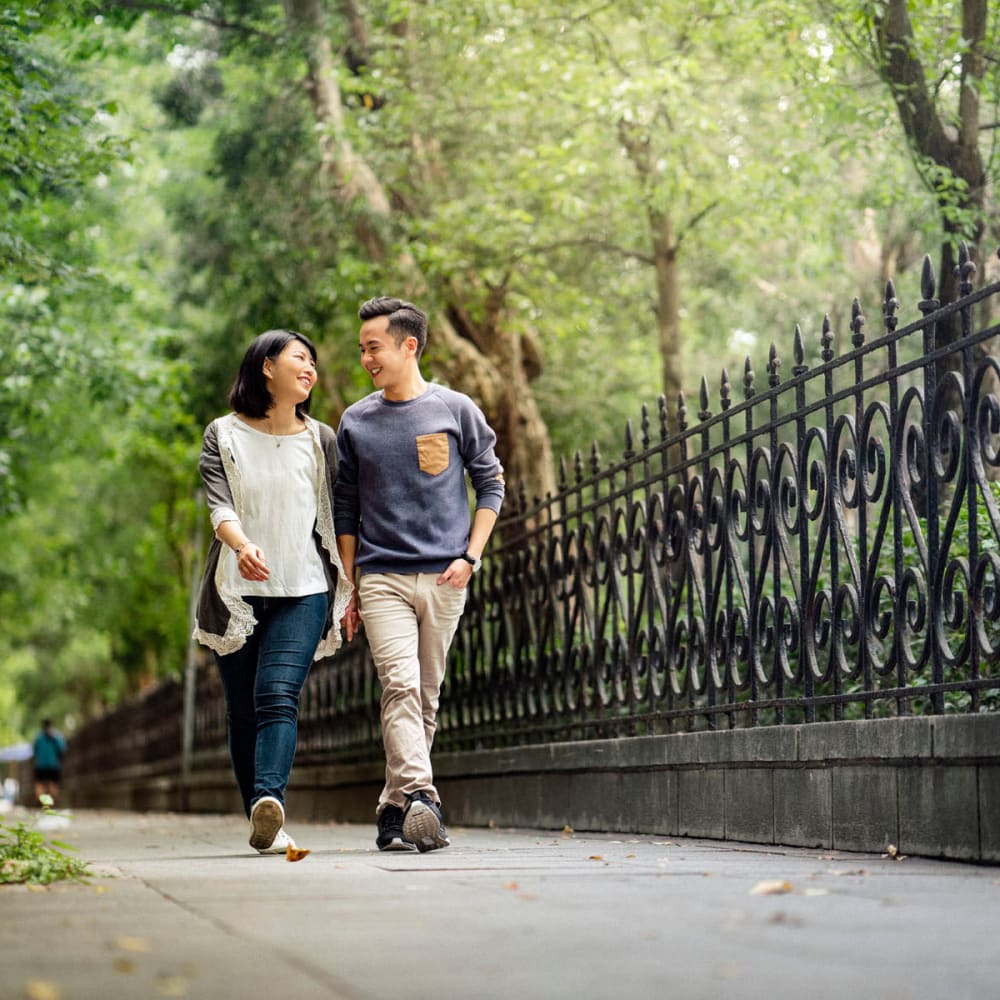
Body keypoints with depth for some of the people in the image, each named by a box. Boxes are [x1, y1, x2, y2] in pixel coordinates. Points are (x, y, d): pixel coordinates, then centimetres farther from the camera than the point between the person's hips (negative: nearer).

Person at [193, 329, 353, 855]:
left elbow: (335, 516, 14)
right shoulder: (223, 435, 5)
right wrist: (242, 545, -29)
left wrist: (349, 587, 11)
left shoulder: (321, 440, 11)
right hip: (236, 591, 1)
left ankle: (269, 801, -35)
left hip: (303, 592, 0)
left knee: (278, 697, -19)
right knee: (242, 709, 3)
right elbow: (219, 505, -9)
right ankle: (264, 823, 11)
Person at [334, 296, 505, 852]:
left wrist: (470, 557, -2)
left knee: (426, 697, 4)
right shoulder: (355, 422, 10)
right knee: (401, 685, -17)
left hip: (444, 578, 0)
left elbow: (491, 485, 9)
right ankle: (419, 797, -28)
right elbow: (345, 511, 14)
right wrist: (349, 588, 10)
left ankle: (395, 807, 14)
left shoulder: (456, 411, 4)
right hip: (381, 577, 0)